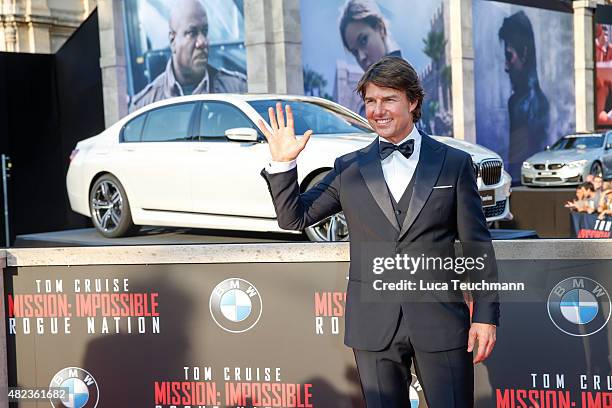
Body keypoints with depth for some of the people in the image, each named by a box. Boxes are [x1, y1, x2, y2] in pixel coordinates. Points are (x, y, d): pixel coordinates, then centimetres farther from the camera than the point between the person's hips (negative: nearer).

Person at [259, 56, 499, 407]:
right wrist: (283, 164, -7)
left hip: (440, 324, -1)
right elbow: (294, 217, 8)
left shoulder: (454, 164, 4)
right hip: (374, 327, 2)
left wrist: (486, 314, -1)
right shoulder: (349, 169, 8)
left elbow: (477, 245, 4)